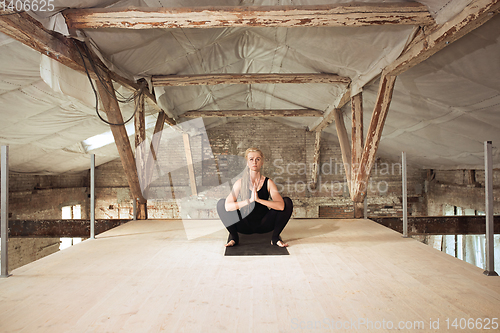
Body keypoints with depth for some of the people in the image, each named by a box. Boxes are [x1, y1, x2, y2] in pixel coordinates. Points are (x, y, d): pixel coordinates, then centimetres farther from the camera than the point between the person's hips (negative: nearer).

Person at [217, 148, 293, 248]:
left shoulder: (268, 183, -10)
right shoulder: (240, 183, -11)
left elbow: (281, 206, -26)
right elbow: (227, 206, -25)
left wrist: (258, 199, -37)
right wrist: (249, 201, -37)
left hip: (263, 225, 1)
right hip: (245, 226, 0)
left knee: (287, 202, -18)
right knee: (221, 203, -21)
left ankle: (275, 237, -4)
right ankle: (233, 237, -1)